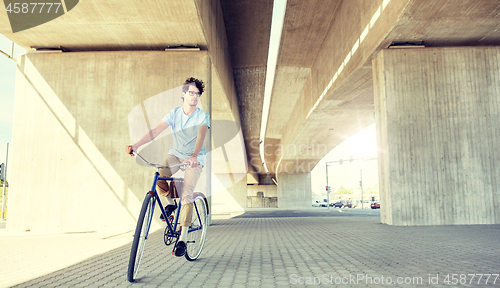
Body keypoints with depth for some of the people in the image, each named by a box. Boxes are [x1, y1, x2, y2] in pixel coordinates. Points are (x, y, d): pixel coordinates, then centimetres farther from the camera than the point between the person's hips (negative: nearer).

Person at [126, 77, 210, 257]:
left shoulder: (203, 116, -12)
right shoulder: (174, 113, -5)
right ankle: (170, 203, 9)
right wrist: (136, 145, -29)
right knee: (158, 177, -25)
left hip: (195, 158, -3)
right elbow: (156, 131, -15)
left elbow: (201, 136, -30)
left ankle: (182, 239, -9)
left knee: (186, 194, -17)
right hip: (175, 154, 3)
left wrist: (194, 156, -50)